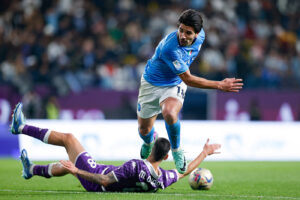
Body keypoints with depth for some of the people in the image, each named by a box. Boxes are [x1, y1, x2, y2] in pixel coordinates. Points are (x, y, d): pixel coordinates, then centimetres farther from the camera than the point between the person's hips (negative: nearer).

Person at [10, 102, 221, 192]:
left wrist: (77, 171, -33)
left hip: (94, 178, -7)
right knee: (67, 165, 26)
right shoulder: (163, 178, -20)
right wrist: (205, 153, 8)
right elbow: (185, 171, -1)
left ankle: (20, 127, 20)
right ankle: (32, 170, 47)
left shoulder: (135, 166, -38)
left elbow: (104, 181, -35)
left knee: (68, 137, 5)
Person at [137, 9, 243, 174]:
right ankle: (149, 142, 48)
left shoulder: (200, 35, -18)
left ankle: (176, 150, -4)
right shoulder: (170, 49, -37)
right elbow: (188, 79, -28)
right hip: (152, 84, -2)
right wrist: (220, 86, -31)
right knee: (144, 129, 8)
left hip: (174, 84, 2)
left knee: (170, 114, -31)